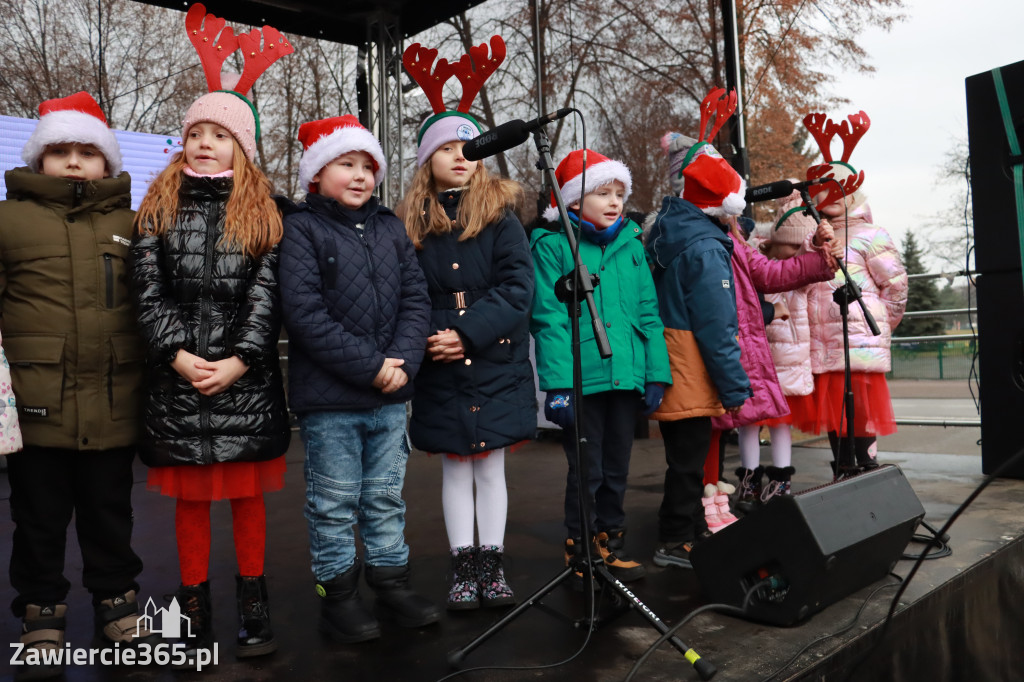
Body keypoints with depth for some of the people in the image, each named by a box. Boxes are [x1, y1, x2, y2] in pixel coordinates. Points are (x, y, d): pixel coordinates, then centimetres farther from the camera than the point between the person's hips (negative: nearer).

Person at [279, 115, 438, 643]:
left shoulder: (390, 228, 12)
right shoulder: (301, 228, -5)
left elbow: (415, 297, 7)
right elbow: (305, 312, -14)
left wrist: (402, 360, -10)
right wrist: (370, 366, -16)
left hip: (391, 397, 5)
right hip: (328, 399, -5)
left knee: (386, 496, 16)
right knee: (333, 503, 7)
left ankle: (391, 580, 30)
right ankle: (338, 593, 22)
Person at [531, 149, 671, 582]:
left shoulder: (631, 244, 11)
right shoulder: (552, 245, -4)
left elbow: (648, 313, 10)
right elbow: (549, 319, -11)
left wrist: (656, 374, 5)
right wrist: (558, 383, -17)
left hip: (626, 376, 5)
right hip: (582, 379, -5)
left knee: (617, 468, 15)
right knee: (587, 471, 4)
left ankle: (611, 542, 31)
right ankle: (581, 549, 21)